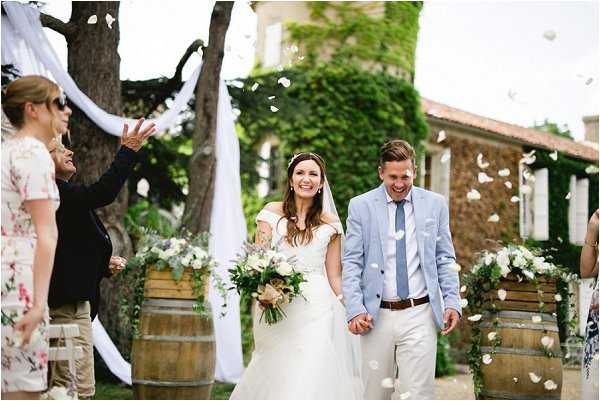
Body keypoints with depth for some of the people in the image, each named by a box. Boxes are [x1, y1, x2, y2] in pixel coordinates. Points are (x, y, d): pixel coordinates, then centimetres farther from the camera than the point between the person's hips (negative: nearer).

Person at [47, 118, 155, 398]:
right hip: (69, 304, -11)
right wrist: (128, 151, -20)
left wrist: (104, 266, 12)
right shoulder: (55, 192, -12)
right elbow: (102, 193, -28)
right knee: (80, 389, -10)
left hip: (64, 302, 11)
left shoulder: (61, 195, 20)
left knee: (62, 389, 15)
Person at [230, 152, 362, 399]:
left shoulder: (330, 225, 10)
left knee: (312, 378, -7)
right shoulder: (272, 213, 7)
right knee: (274, 379, 1)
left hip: (317, 312, 1)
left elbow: (334, 276, 12)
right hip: (278, 309, 0)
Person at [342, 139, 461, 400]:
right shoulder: (360, 206, 1)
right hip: (376, 316, 0)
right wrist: (355, 310, -11)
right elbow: (351, 263, 0)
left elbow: (445, 259, 9)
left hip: (419, 315, 0)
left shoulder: (435, 204, 5)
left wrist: (452, 302, -3)